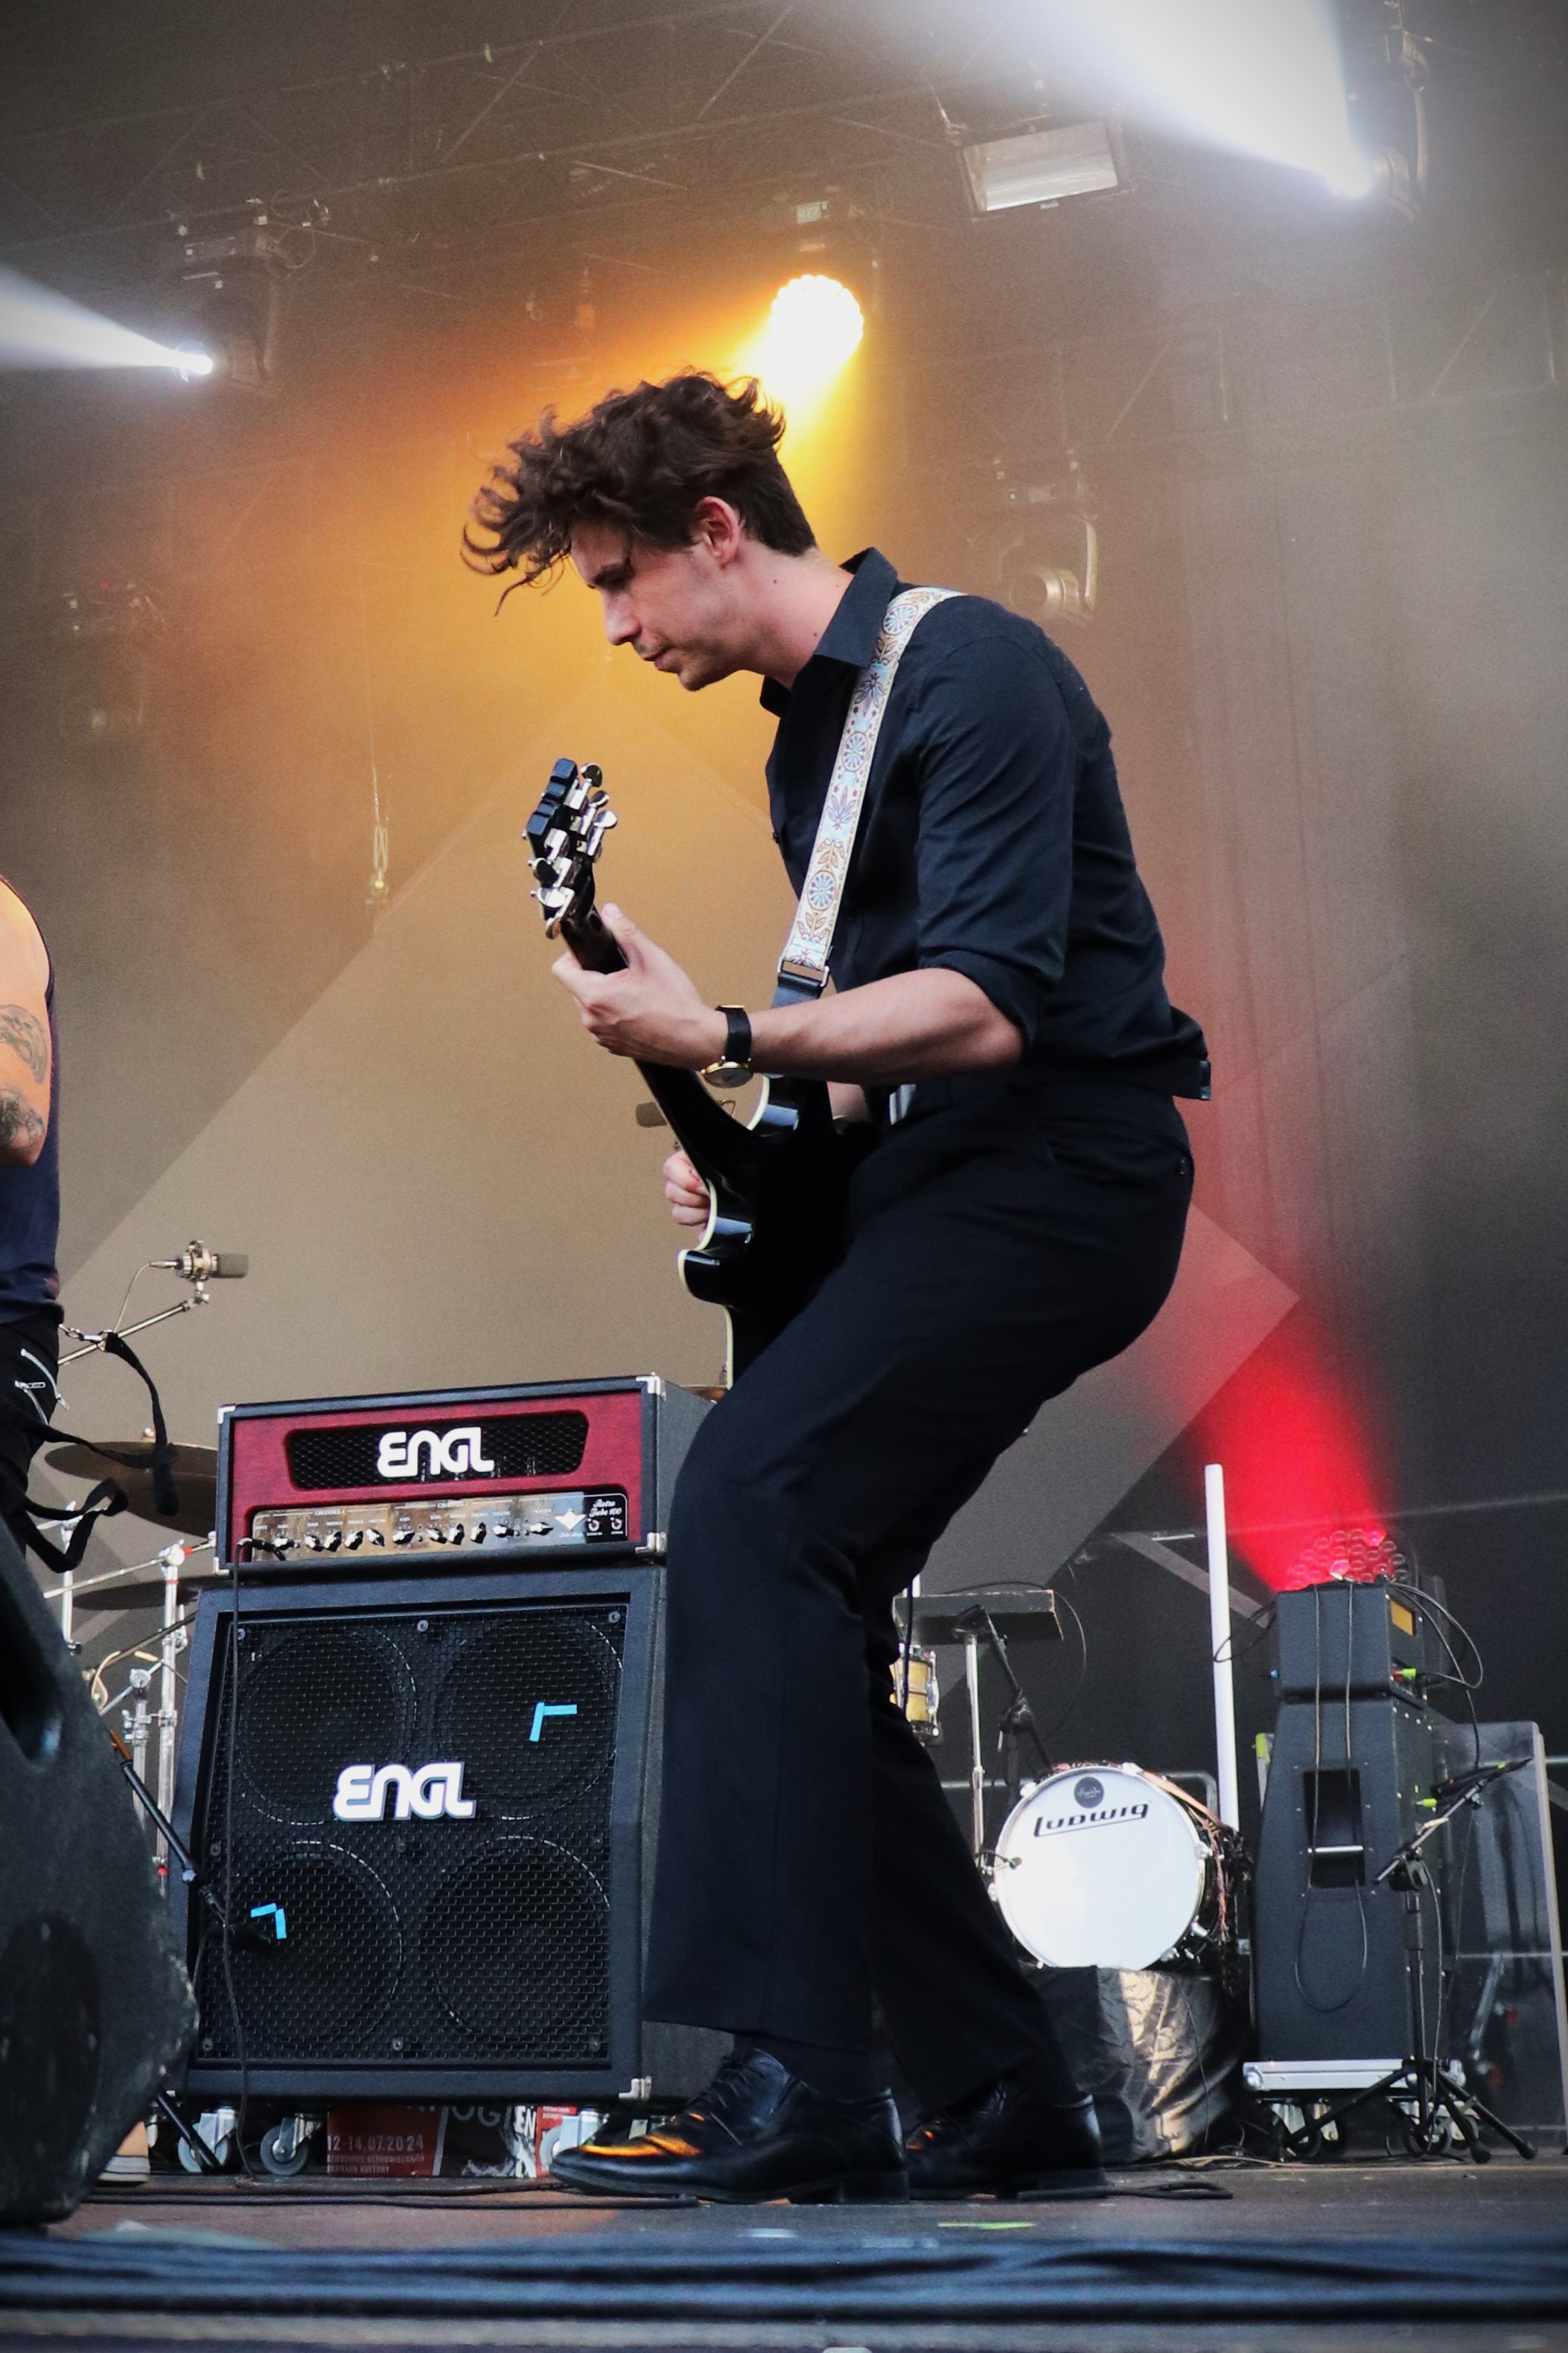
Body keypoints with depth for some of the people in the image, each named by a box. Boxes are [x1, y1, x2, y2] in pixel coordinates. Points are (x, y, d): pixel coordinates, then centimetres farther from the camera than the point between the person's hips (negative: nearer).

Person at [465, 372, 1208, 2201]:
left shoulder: (967, 675, -11)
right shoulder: (809, 736, 19)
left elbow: (986, 1008, -22)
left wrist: (714, 1043, -26)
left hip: (1061, 1172, -10)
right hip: (938, 1184, 10)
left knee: (750, 1497, -25)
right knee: (794, 1601, 2)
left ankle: (795, 2083, -25)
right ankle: (999, 2089, 10)